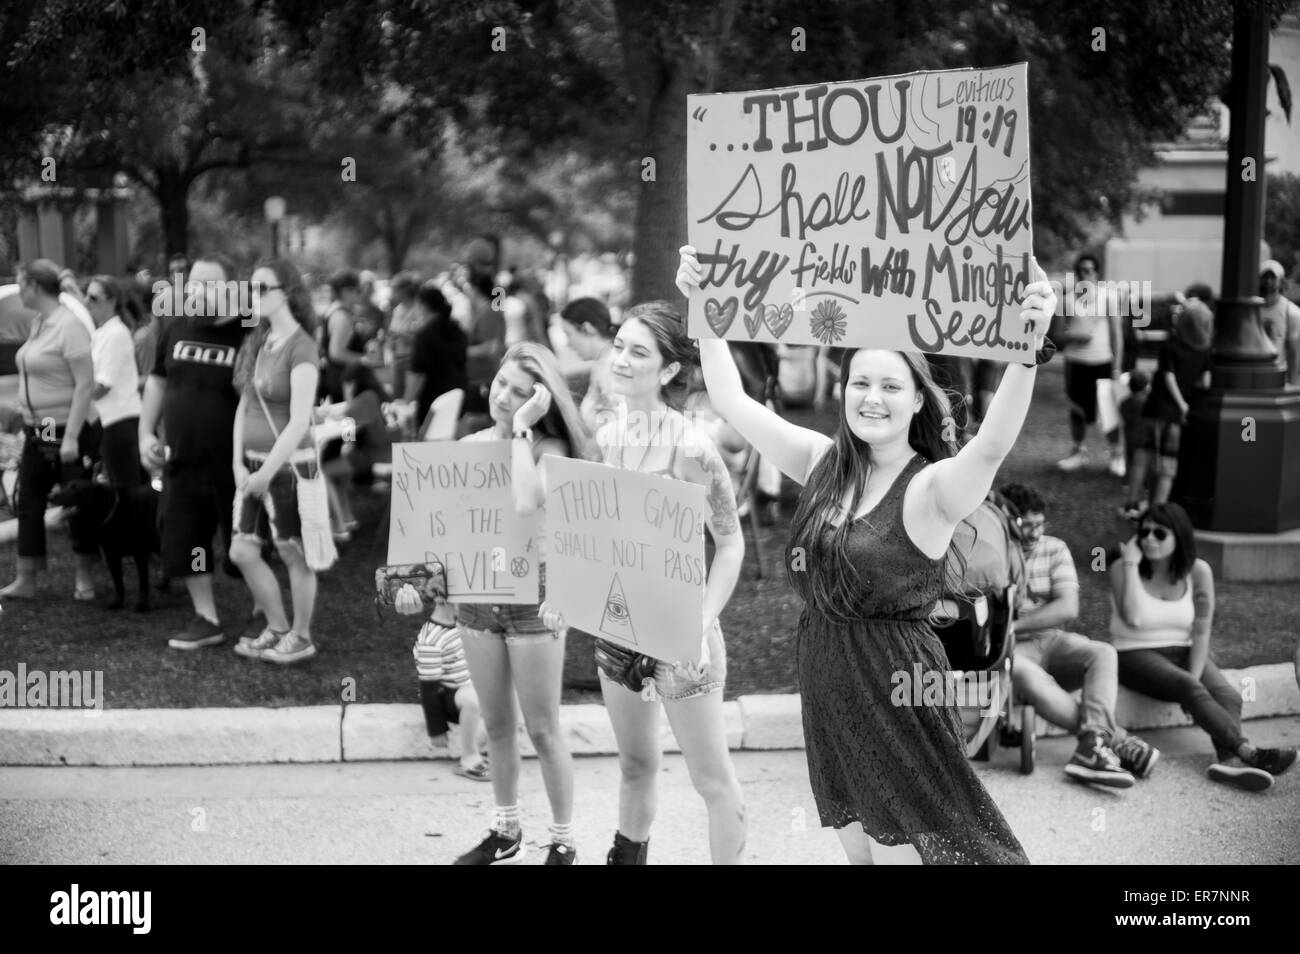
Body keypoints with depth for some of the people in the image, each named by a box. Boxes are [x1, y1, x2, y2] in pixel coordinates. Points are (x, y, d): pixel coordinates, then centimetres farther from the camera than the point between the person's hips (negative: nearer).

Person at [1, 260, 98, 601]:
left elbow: (85, 383, -19)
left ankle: (85, 579, 13)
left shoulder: (69, 325, -16)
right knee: (29, 503, 8)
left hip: (66, 432, -8)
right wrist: (28, 426, 14)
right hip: (36, 432, 8)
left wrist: (71, 436, -21)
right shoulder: (38, 323, 9)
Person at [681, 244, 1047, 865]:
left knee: (900, 848, 2)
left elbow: (993, 445, -35)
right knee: (858, 850, 16)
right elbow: (733, 402, 4)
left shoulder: (932, 488, -14)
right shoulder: (822, 462, 3)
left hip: (896, 683, -6)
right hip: (825, 676, 6)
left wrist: (1027, 349, -50)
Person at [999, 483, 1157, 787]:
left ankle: (1093, 744, -42)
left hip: (1051, 640, 4)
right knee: (1029, 678, -37)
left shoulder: (1054, 549, 6)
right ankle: (1117, 739, -31)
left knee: (1103, 653, -24)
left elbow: (1068, 608, -6)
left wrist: (1012, 625, -14)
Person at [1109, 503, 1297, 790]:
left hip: (1182, 652, 3)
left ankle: (1228, 759, -51)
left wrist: (1195, 677, -19)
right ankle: (1249, 753, -42)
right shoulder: (1122, 568, -8)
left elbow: (1201, 632, -5)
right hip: (1136, 655, -3)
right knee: (1189, 688, -32)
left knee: (1228, 696, -26)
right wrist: (1131, 564, -22)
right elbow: (1133, 618, -25)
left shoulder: (1198, 571, -3)